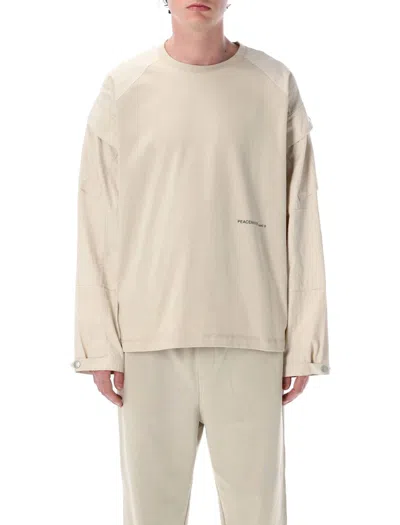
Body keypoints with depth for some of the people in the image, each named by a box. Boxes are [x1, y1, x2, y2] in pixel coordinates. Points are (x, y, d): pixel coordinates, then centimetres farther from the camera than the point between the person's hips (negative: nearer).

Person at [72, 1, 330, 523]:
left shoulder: (276, 86, 4)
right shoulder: (123, 88, 5)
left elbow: (301, 223, 3)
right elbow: (97, 225, 4)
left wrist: (304, 343, 0)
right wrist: (99, 342, -1)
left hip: (251, 338, 0)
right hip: (150, 337, 1)